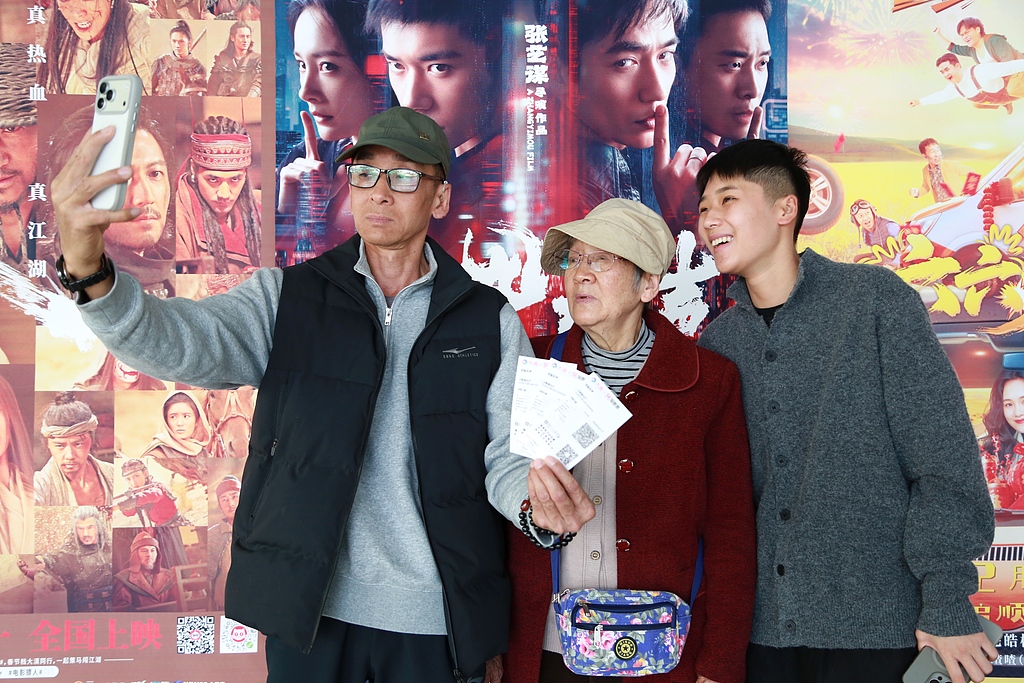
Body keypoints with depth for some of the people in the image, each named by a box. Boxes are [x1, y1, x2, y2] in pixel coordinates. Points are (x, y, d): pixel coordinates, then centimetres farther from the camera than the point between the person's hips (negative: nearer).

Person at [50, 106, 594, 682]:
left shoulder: (491, 320, 3)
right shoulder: (288, 297, 2)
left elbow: (510, 457, -1)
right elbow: (179, 342, -15)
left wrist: (541, 505, -25)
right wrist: (88, 269, -35)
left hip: (438, 617, 1)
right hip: (309, 611, 0)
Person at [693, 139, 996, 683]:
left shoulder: (874, 298, -5)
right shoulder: (717, 341, 7)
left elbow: (945, 461, -8)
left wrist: (948, 605, -12)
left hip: (876, 626, -3)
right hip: (759, 627, 4)